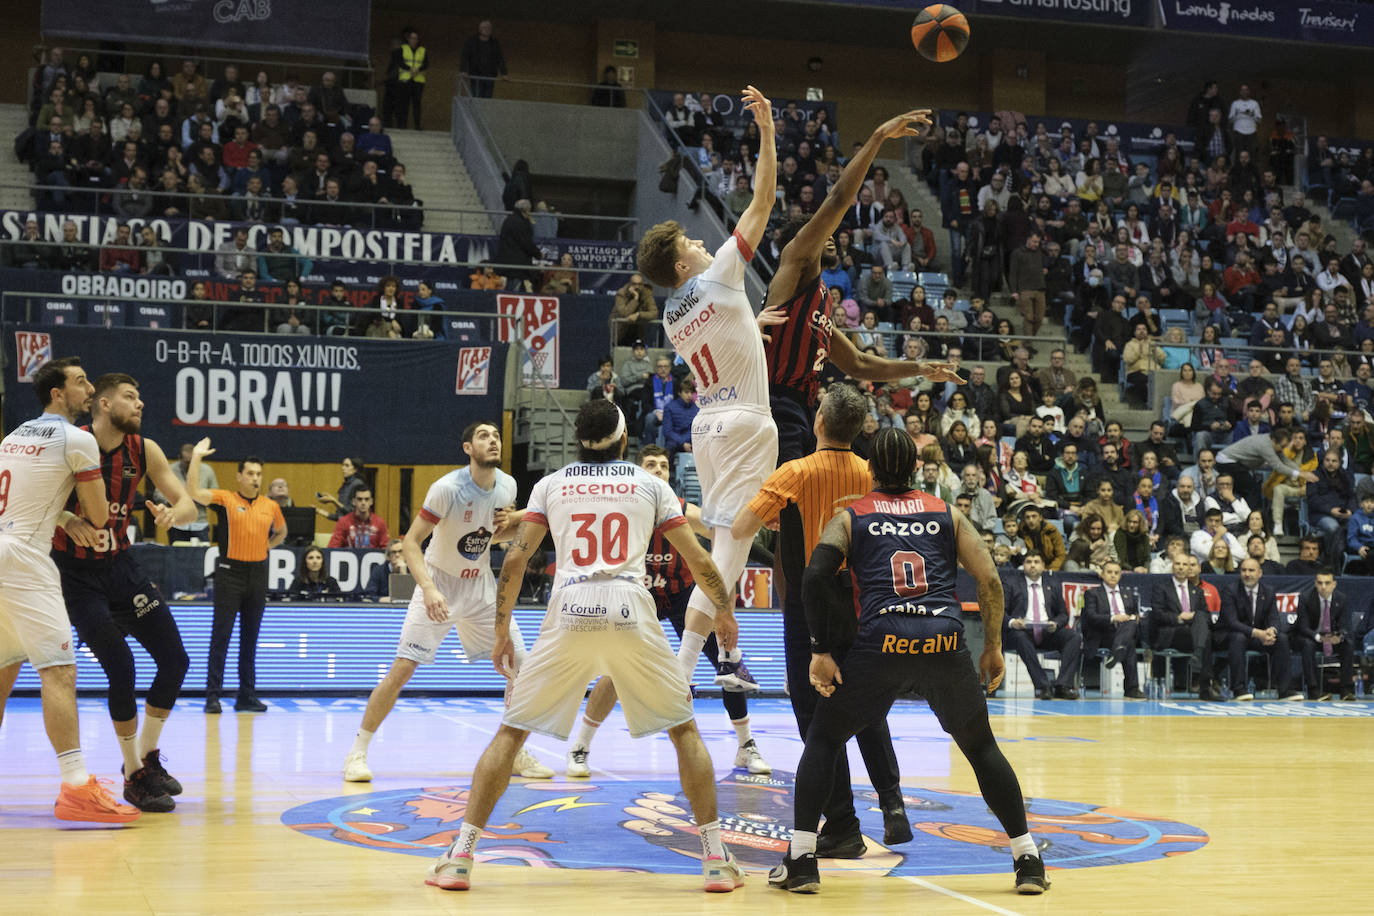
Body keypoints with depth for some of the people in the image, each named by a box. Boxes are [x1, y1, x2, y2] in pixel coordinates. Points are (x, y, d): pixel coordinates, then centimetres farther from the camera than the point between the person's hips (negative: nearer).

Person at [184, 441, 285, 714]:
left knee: (250, 638, 9)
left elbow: (281, 532, 26)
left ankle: (247, 696, 15)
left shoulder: (271, 506, 8)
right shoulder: (226, 498, -3)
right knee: (221, 636, -5)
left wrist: (265, 546, 10)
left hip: (257, 573, 4)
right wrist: (196, 458, -19)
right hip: (230, 571, -4)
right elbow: (193, 492, -16)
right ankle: (213, 695, -2)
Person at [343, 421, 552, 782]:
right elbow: (410, 542, -22)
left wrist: (510, 524, -9)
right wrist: (428, 588, -36)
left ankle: (514, 753, 17)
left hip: (481, 585, 5)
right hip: (439, 583, -5)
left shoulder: (507, 486, -4)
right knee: (402, 668, -12)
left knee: (520, 666, 1)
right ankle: (357, 753, 0)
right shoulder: (448, 488, -22)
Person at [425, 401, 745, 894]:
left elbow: (514, 560, 10)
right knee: (684, 729, 16)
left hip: (569, 613, 0)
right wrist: (724, 605, 32)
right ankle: (716, 859, 10)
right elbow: (698, 562, 14)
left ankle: (459, 856, 6)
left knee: (511, 731, 13)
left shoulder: (551, 484, 17)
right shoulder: (650, 484, 17)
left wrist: (501, 633, 19)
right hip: (632, 613, 0)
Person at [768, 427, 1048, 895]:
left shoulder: (850, 517, 17)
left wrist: (821, 651, 4)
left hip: (882, 641, -1)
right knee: (981, 747, 22)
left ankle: (800, 861, 10)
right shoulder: (947, 514, 21)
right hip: (945, 642, 2)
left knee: (823, 738, 18)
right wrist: (993, 646, 20)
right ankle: (1028, 861, 18)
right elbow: (990, 582, 11)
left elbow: (815, 576, 1)